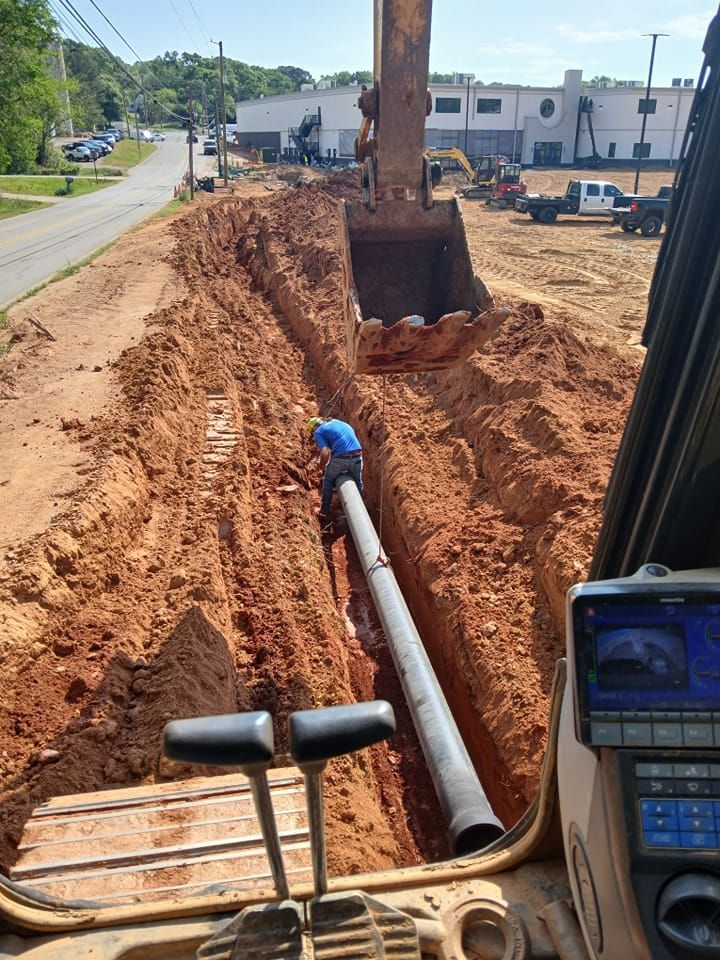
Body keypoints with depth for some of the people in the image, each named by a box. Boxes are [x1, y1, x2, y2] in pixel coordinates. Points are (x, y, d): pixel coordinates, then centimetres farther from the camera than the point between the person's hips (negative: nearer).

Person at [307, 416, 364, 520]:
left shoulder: (318, 432, 6)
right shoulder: (337, 422, 26)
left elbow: (325, 453, -7)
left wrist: (322, 466, 11)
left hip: (341, 458, -5)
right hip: (357, 456, 5)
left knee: (328, 482, 20)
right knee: (358, 483, 26)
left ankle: (325, 512, 28)